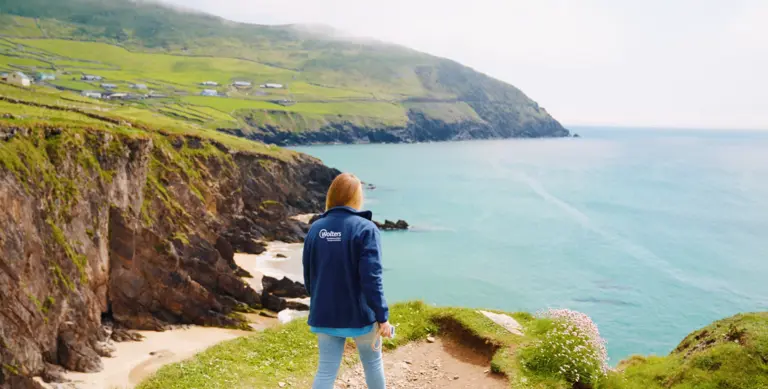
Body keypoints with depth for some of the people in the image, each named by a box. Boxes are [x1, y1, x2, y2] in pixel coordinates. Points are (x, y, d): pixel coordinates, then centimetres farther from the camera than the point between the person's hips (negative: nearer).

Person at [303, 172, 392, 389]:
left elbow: (308, 274, 9)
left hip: (324, 315, 4)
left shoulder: (315, 228, 1)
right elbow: (371, 278, -20)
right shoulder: (365, 228, -14)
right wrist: (382, 316, -14)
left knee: (326, 370, 8)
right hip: (360, 314, -4)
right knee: (372, 363, 19)